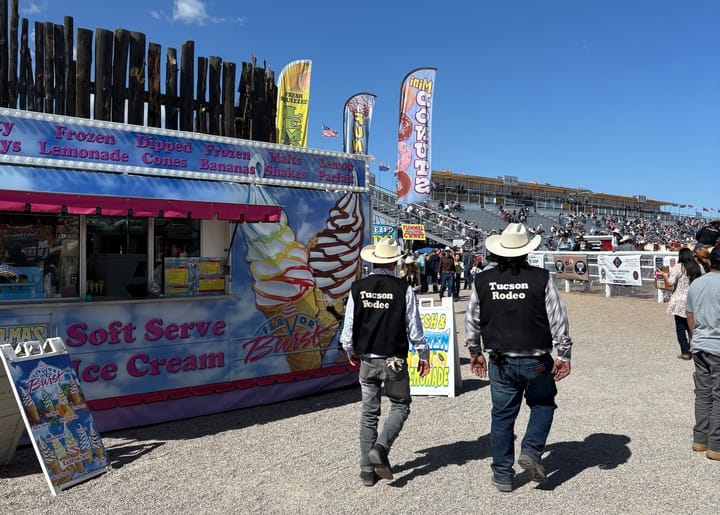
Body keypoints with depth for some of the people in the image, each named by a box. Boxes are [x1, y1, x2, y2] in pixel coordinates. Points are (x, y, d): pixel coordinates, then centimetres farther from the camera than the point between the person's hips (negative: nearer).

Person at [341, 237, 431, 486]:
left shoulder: (357, 288, -4)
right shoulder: (403, 289, -11)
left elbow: (348, 327, 1)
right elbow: (414, 328, -5)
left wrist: (350, 352, 19)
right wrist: (423, 356, 9)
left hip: (367, 360, 3)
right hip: (394, 361, -3)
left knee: (369, 413, 13)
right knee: (400, 405, 16)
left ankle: (367, 470, 18)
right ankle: (380, 447, -6)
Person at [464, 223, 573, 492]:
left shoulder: (482, 280, -2)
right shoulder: (540, 278, -9)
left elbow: (472, 320, 6)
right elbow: (558, 319, -7)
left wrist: (475, 352, 19)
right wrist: (563, 355, 3)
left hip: (500, 362, 2)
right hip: (536, 361, -2)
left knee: (502, 415, 13)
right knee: (543, 404, 24)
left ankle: (502, 475, 21)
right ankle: (531, 450, 8)